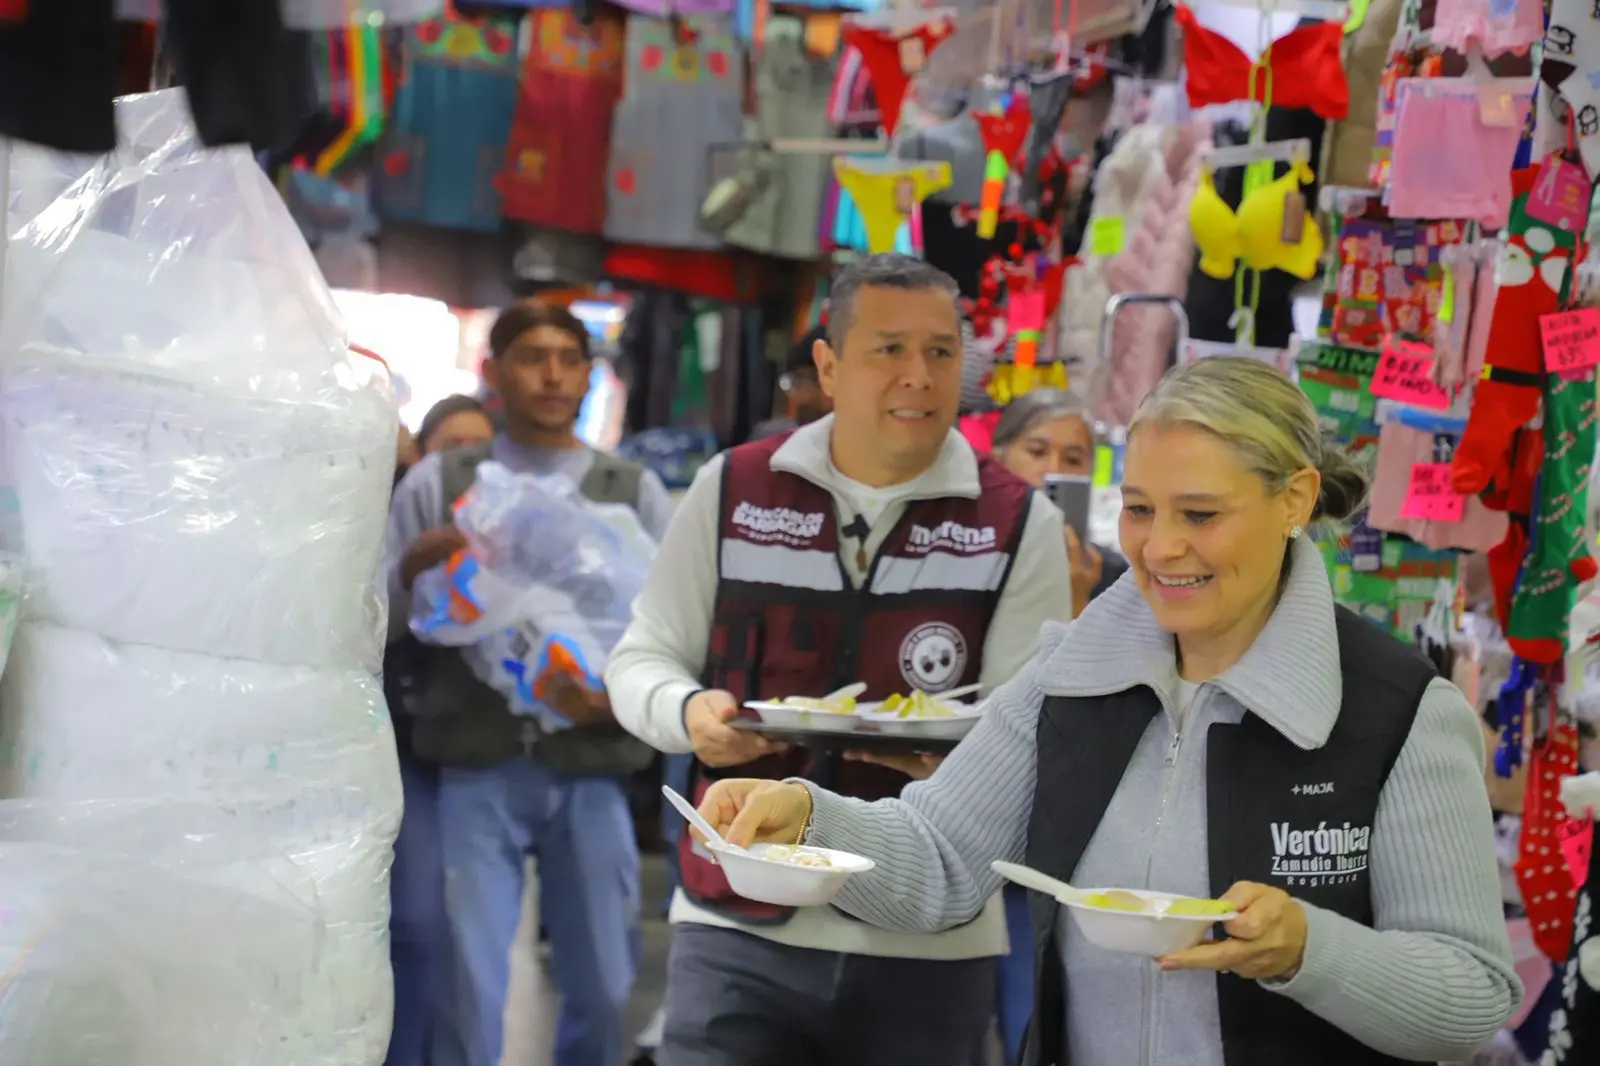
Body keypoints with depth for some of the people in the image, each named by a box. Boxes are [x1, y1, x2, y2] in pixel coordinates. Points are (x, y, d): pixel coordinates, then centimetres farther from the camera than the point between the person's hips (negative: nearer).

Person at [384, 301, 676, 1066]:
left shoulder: (636, 492, 9)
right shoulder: (437, 482, 7)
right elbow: (373, 620, 4)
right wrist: (416, 565, -16)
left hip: (590, 768, 2)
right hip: (475, 767, -1)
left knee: (603, 987, 7)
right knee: (468, 986, -3)